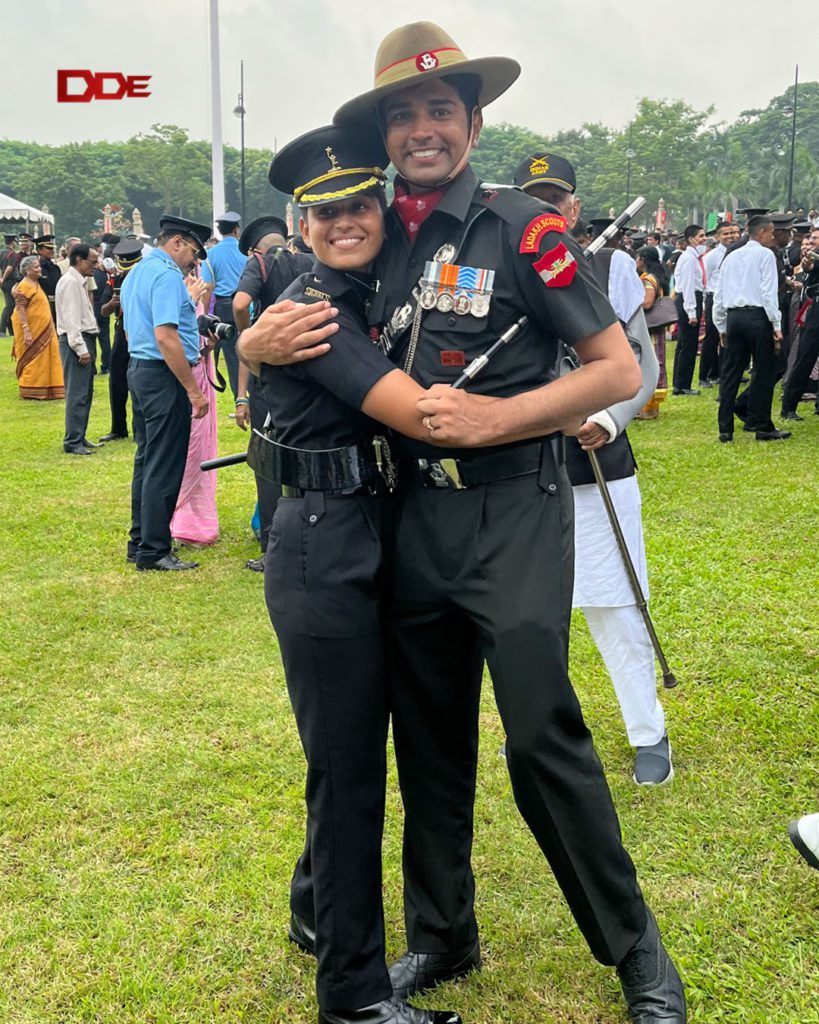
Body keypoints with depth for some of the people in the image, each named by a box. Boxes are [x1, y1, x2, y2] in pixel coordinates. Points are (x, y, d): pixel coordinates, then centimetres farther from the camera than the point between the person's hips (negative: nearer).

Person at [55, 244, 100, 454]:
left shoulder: (79, 282, 18)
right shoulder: (70, 282, -13)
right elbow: (71, 319, -19)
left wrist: (88, 346, 14)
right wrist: (81, 348, -22)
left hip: (86, 340, 10)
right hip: (76, 342, -10)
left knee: (85, 393, 14)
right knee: (77, 394, -10)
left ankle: (80, 438, 21)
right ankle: (72, 442, -7)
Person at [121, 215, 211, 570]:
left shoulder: (135, 273, 16)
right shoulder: (167, 275, -15)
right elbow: (165, 337, -24)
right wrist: (193, 390, -21)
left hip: (138, 369, 10)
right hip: (163, 375, -10)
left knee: (147, 459, 16)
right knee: (164, 466, -4)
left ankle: (140, 541, 24)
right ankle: (153, 552, 0)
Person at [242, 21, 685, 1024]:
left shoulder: (522, 227, -6)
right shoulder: (378, 244, 8)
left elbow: (619, 369, -8)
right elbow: (265, 336, 16)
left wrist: (495, 418, -18)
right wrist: (260, 340, -8)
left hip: (511, 515, -5)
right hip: (412, 516, 5)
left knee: (542, 734, -5)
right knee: (428, 737, 14)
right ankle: (441, 937, 33)